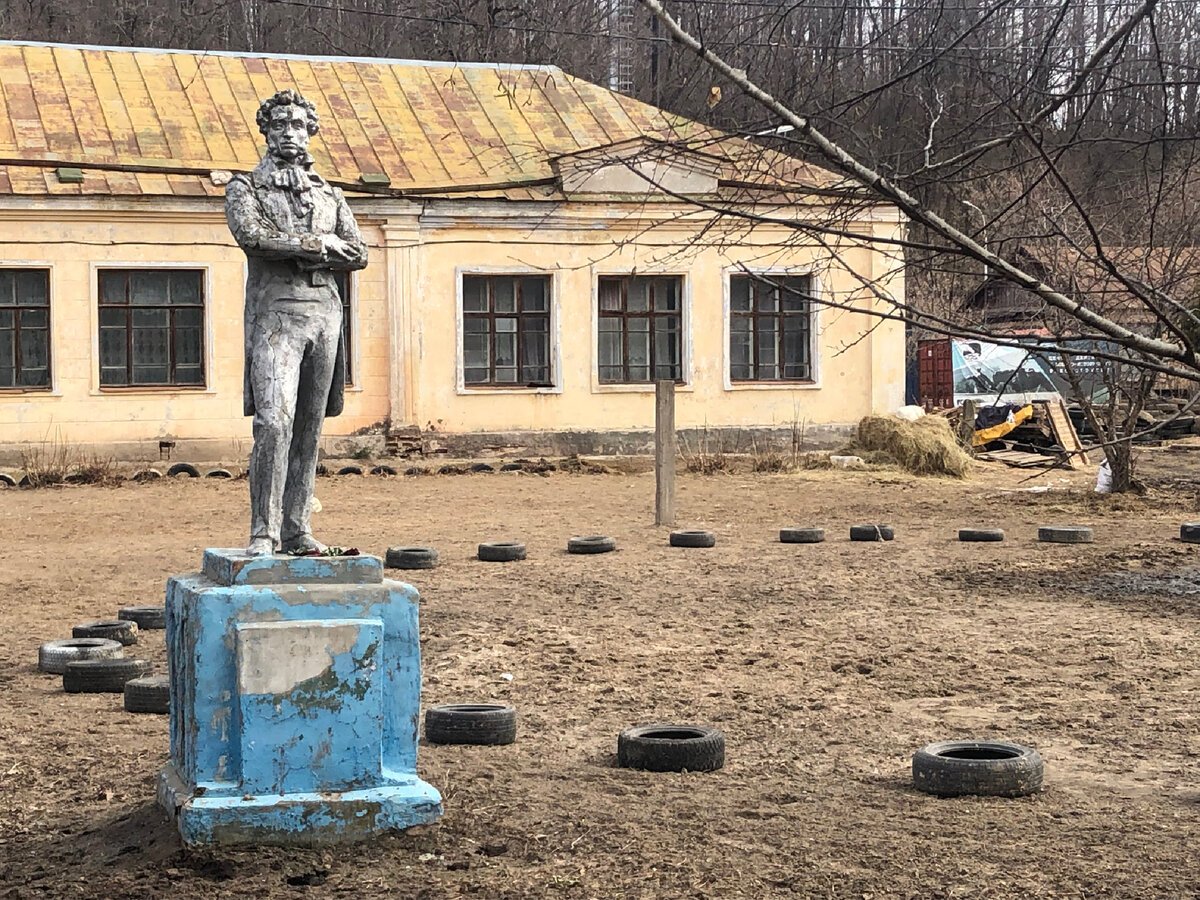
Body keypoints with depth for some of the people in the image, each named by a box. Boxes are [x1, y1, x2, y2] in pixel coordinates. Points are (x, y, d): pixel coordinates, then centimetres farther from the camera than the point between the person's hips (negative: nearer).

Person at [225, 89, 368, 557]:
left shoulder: (329, 195, 19)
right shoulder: (245, 188, 7)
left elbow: (358, 254, 7)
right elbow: (252, 236, -13)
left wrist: (290, 247, -5)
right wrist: (318, 243, -8)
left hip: (325, 312, 5)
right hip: (275, 312, -5)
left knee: (309, 428, 6)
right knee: (274, 422, -16)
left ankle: (296, 528, 11)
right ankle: (263, 532, -16)